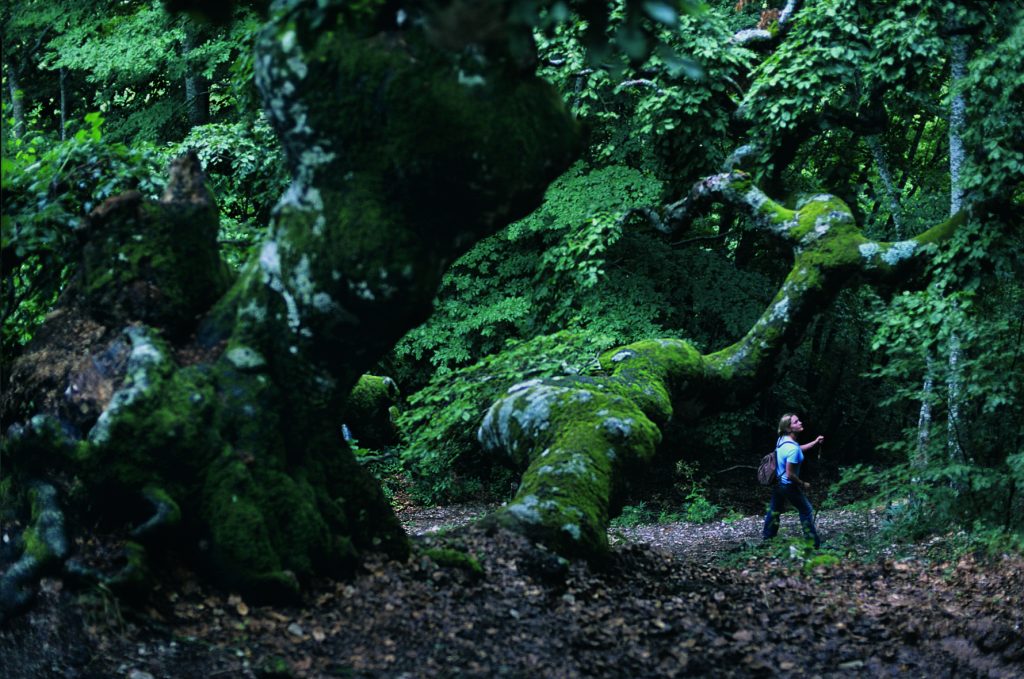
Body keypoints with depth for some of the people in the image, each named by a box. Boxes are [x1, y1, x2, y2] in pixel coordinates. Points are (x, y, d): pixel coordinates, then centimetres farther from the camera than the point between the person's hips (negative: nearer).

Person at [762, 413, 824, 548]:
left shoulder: (782, 439, -4)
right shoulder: (792, 448, -31)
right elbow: (790, 474, -28)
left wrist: (815, 442, 10)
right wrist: (803, 484, -13)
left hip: (777, 482, 8)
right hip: (788, 486, -8)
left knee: (774, 510, 23)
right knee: (806, 510, 8)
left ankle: (767, 537, 37)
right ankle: (814, 543, 16)